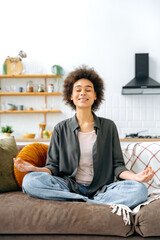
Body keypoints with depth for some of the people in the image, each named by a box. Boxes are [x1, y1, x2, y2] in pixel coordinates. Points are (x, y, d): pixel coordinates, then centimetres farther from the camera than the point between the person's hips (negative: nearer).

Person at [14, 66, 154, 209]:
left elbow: (117, 165, 6)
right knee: (30, 180, -27)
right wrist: (34, 169, -15)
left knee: (139, 189, -27)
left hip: (101, 188, 0)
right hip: (69, 187, 1)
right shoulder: (61, 129, 9)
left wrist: (136, 176, -15)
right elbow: (53, 167, 6)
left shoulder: (109, 126, 9)